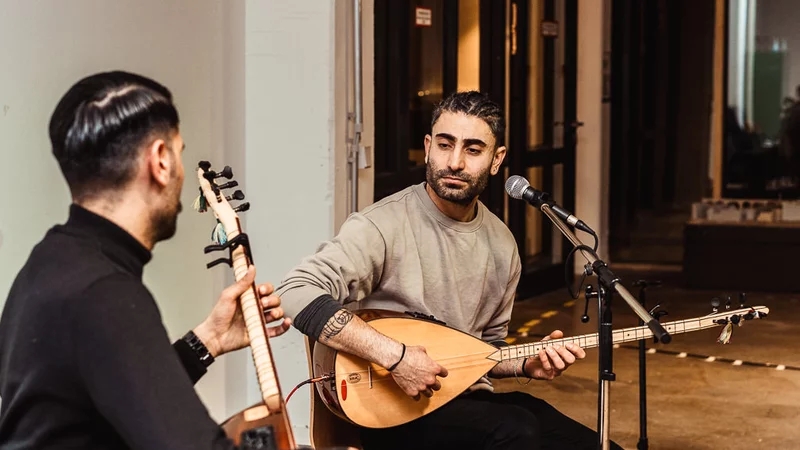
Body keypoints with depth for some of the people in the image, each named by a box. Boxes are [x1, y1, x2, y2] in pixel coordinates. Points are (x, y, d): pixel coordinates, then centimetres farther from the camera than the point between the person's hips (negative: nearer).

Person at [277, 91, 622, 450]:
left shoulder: (501, 243, 9)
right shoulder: (383, 226, -13)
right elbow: (297, 292, -26)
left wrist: (526, 365, 0)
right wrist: (396, 356, -29)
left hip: (470, 401, 7)